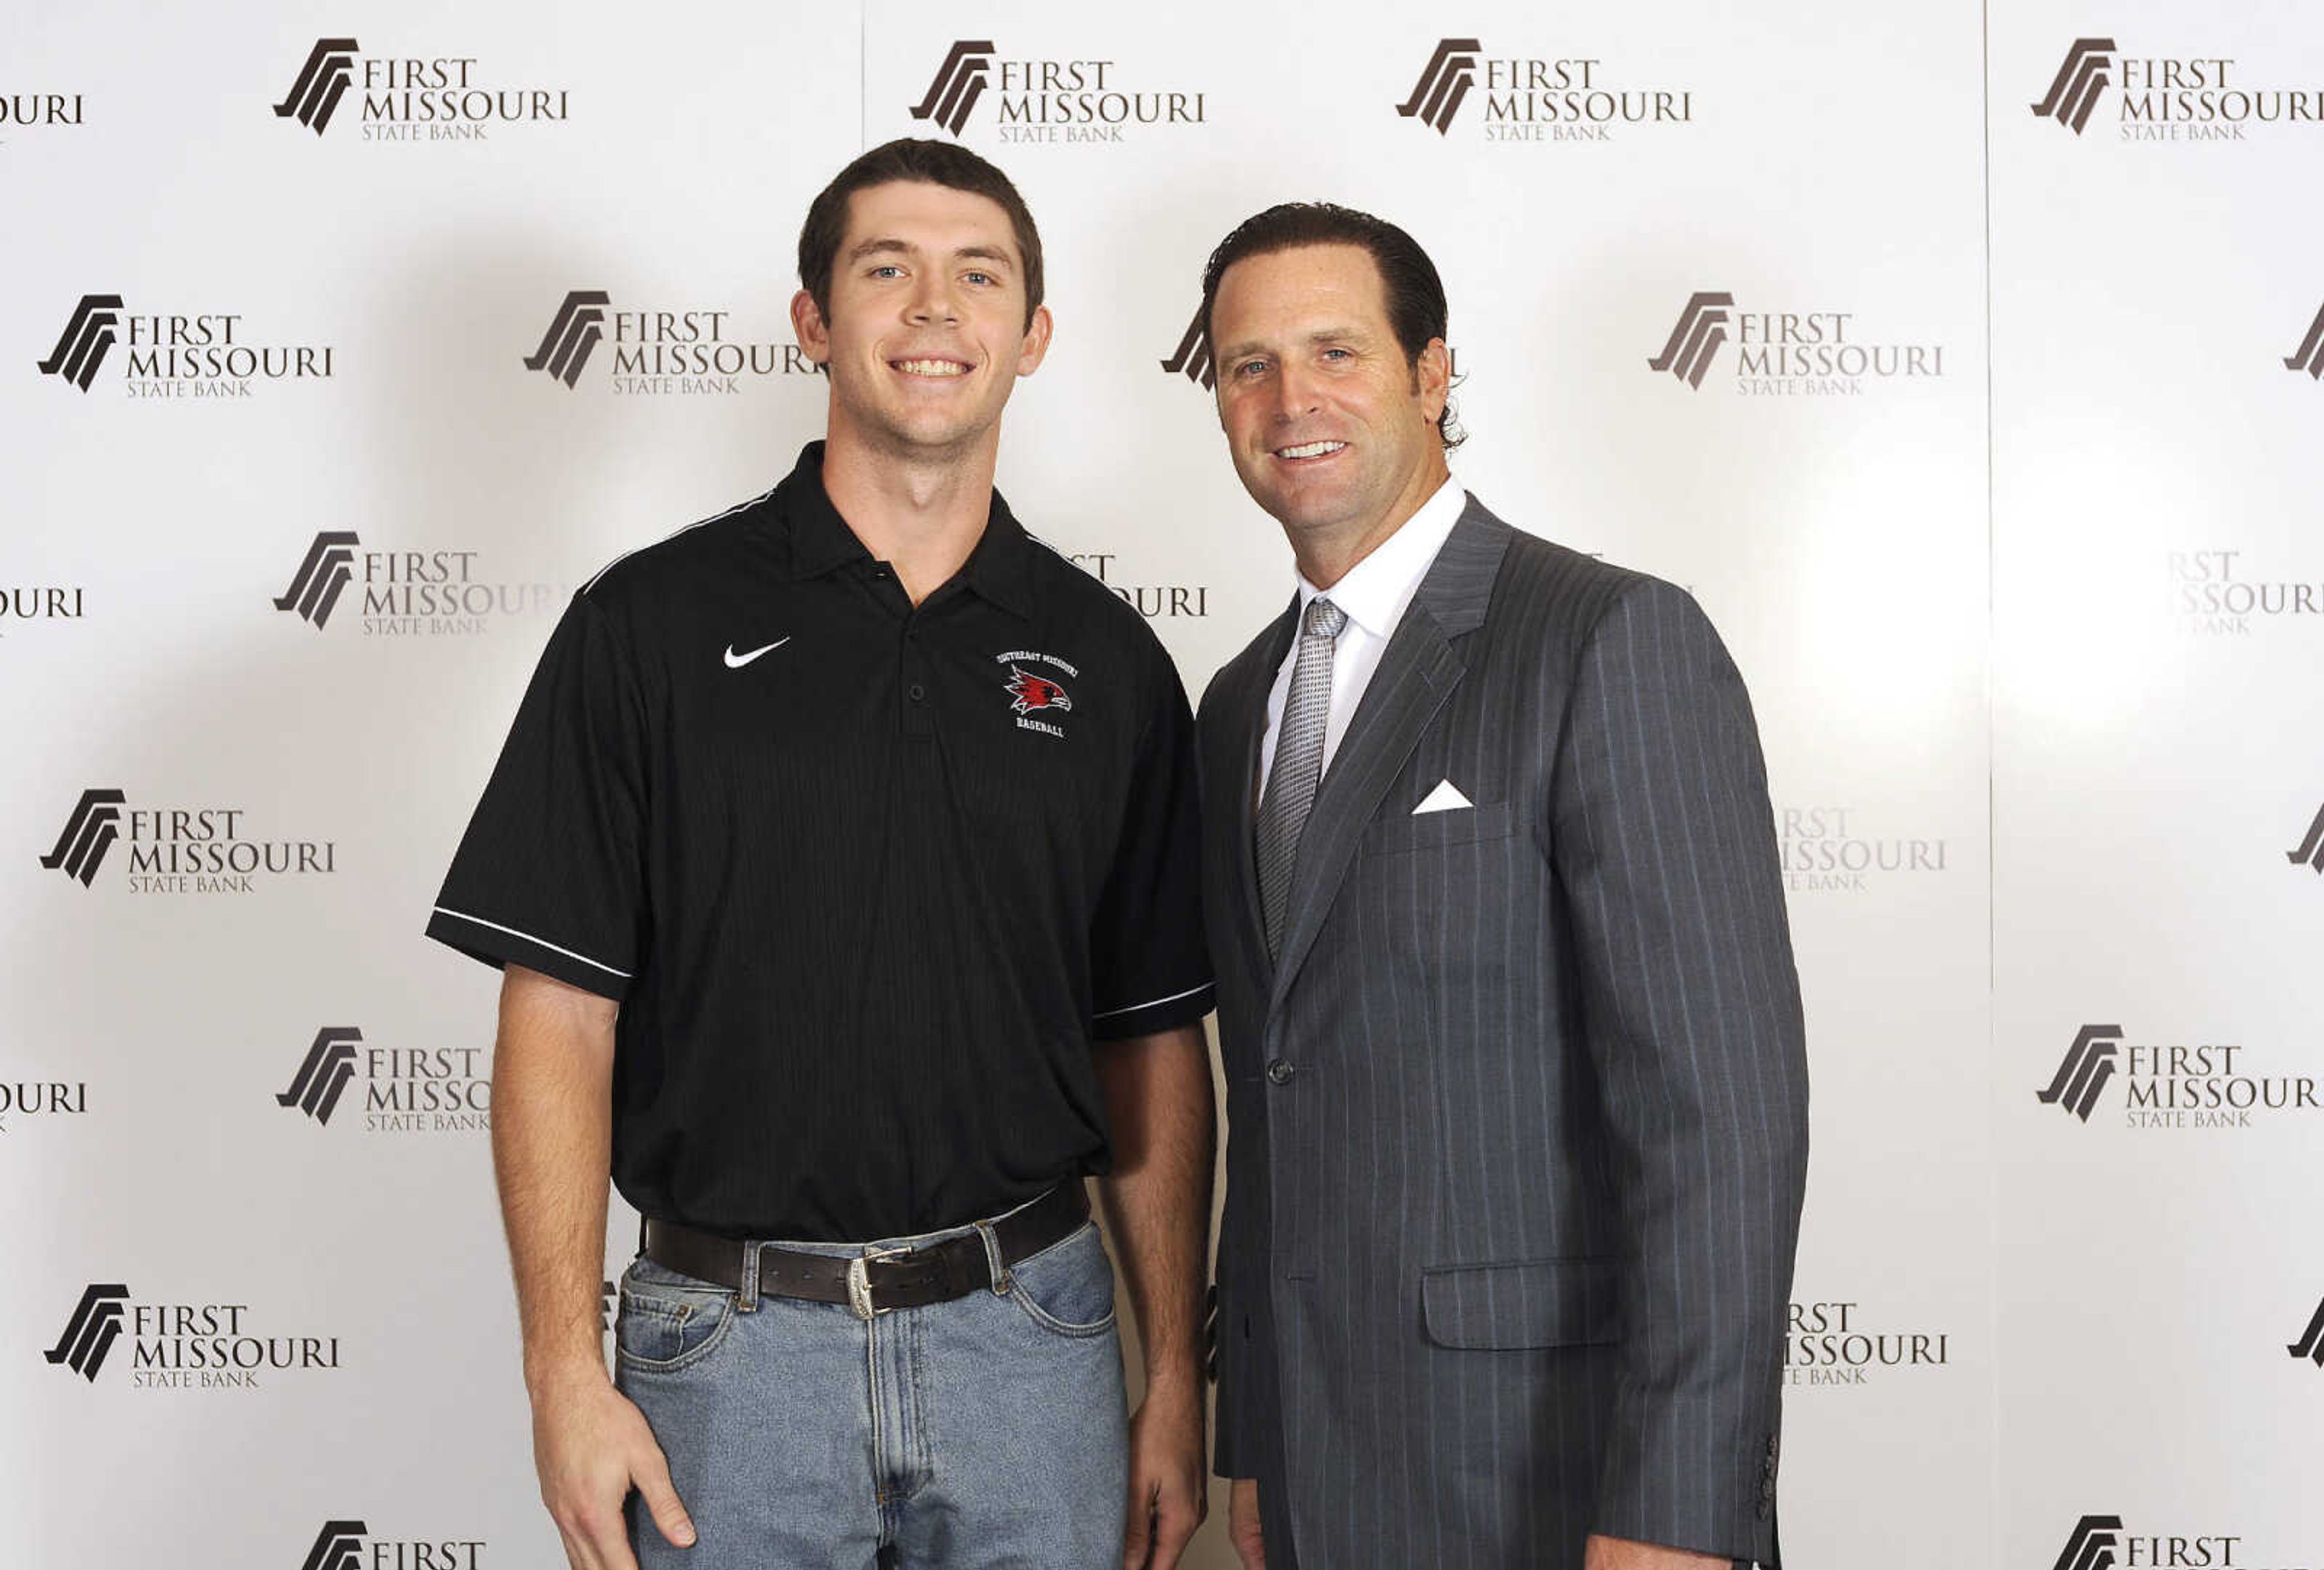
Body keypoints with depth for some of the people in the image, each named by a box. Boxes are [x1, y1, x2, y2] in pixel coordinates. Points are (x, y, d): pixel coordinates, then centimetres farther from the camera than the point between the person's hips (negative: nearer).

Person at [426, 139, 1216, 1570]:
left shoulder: (1108, 661, 4)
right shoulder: (655, 624, -3)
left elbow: (1153, 1047, 7)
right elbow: (560, 1017, -4)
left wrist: (1176, 1379, 5)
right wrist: (567, 1371, -10)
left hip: (1032, 1335, 2)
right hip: (735, 1343, -2)